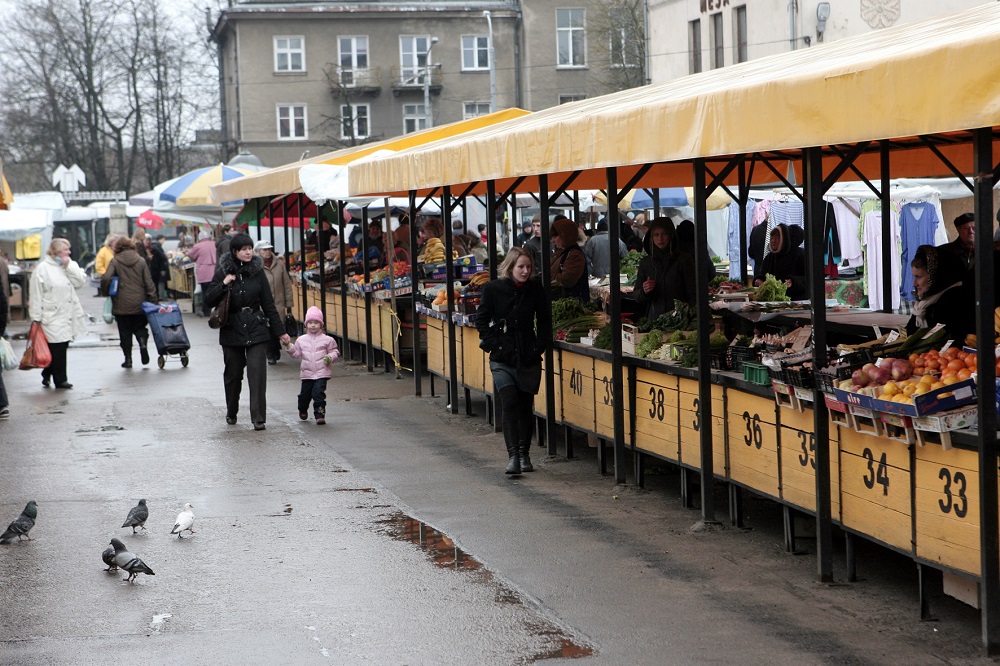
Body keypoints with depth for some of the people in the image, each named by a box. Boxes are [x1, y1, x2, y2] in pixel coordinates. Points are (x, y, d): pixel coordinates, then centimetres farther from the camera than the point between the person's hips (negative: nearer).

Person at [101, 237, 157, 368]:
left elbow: (106, 278, -17)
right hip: (139, 303, 2)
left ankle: (128, 358, 6)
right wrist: (154, 300, 3)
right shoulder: (141, 261, 3)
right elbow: (149, 282, 0)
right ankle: (143, 343, -13)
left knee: (125, 332, 8)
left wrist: (105, 291, 2)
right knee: (140, 328, 16)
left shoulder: (115, 261, -4)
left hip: (121, 304, -2)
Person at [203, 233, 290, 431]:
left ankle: (259, 418, -10)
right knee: (233, 374, 10)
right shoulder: (223, 272, 0)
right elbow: (209, 300, -4)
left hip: (256, 330, 0)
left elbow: (268, 304, 6)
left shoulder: (257, 272, 2)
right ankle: (231, 413, 31)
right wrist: (224, 284, -19)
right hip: (231, 331, 0)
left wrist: (280, 330, 5)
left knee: (257, 373, -11)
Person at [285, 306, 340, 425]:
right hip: (307, 373, 3)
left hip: (321, 372, -3)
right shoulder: (301, 340, 7)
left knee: (319, 393, -14)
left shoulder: (327, 340, 1)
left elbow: (335, 351, 6)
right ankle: (303, 410, 40)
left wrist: (330, 357, -13)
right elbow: (296, 354, 11)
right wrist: (290, 348, -6)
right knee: (305, 394, 13)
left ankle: (320, 415, -9)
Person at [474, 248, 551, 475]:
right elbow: (482, 320, 1)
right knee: (509, 404, -15)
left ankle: (524, 454, 21)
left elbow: (544, 320, 10)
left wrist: (539, 346, 0)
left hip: (528, 358, 2)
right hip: (503, 359, -2)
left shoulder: (536, 290, 2)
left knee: (525, 407, 8)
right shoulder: (494, 289, -4)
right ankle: (512, 456, -16)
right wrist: (494, 344, -7)